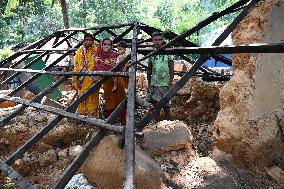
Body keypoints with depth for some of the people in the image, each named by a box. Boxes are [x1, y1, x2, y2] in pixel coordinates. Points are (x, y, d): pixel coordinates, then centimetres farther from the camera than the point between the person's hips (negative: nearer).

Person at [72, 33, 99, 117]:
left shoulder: (96, 51, -1)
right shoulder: (79, 51, 6)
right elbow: (76, 66, 5)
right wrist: (76, 79, -1)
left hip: (92, 79, -2)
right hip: (82, 81, 3)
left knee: (92, 97, 1)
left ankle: (93, 116, 13)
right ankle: (82, 114, 22)